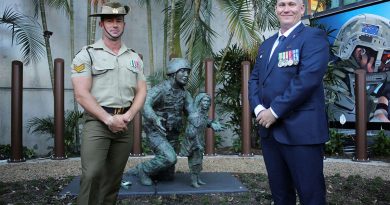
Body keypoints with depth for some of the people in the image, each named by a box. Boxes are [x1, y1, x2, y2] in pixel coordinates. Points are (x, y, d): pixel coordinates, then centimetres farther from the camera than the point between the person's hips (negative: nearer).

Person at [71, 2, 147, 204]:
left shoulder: (134, 57, 13)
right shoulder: (86, 55, -1)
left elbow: (141, 92, 10)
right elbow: (81, 94, -10)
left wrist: (127, 116, -7)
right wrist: (109, 120, -15)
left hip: (125, 123, 4)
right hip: (97, 121, -4)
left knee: (113, 176, 9)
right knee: (92, 174, -16)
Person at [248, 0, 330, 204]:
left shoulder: (313, 37, -4)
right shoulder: (267, 44, 19)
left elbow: (307, 79, -18)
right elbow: (254, 79, 15)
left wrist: (275, 111, -16)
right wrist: (258, 109, -3)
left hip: (301, 130, -6)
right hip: (269, 130, 7)